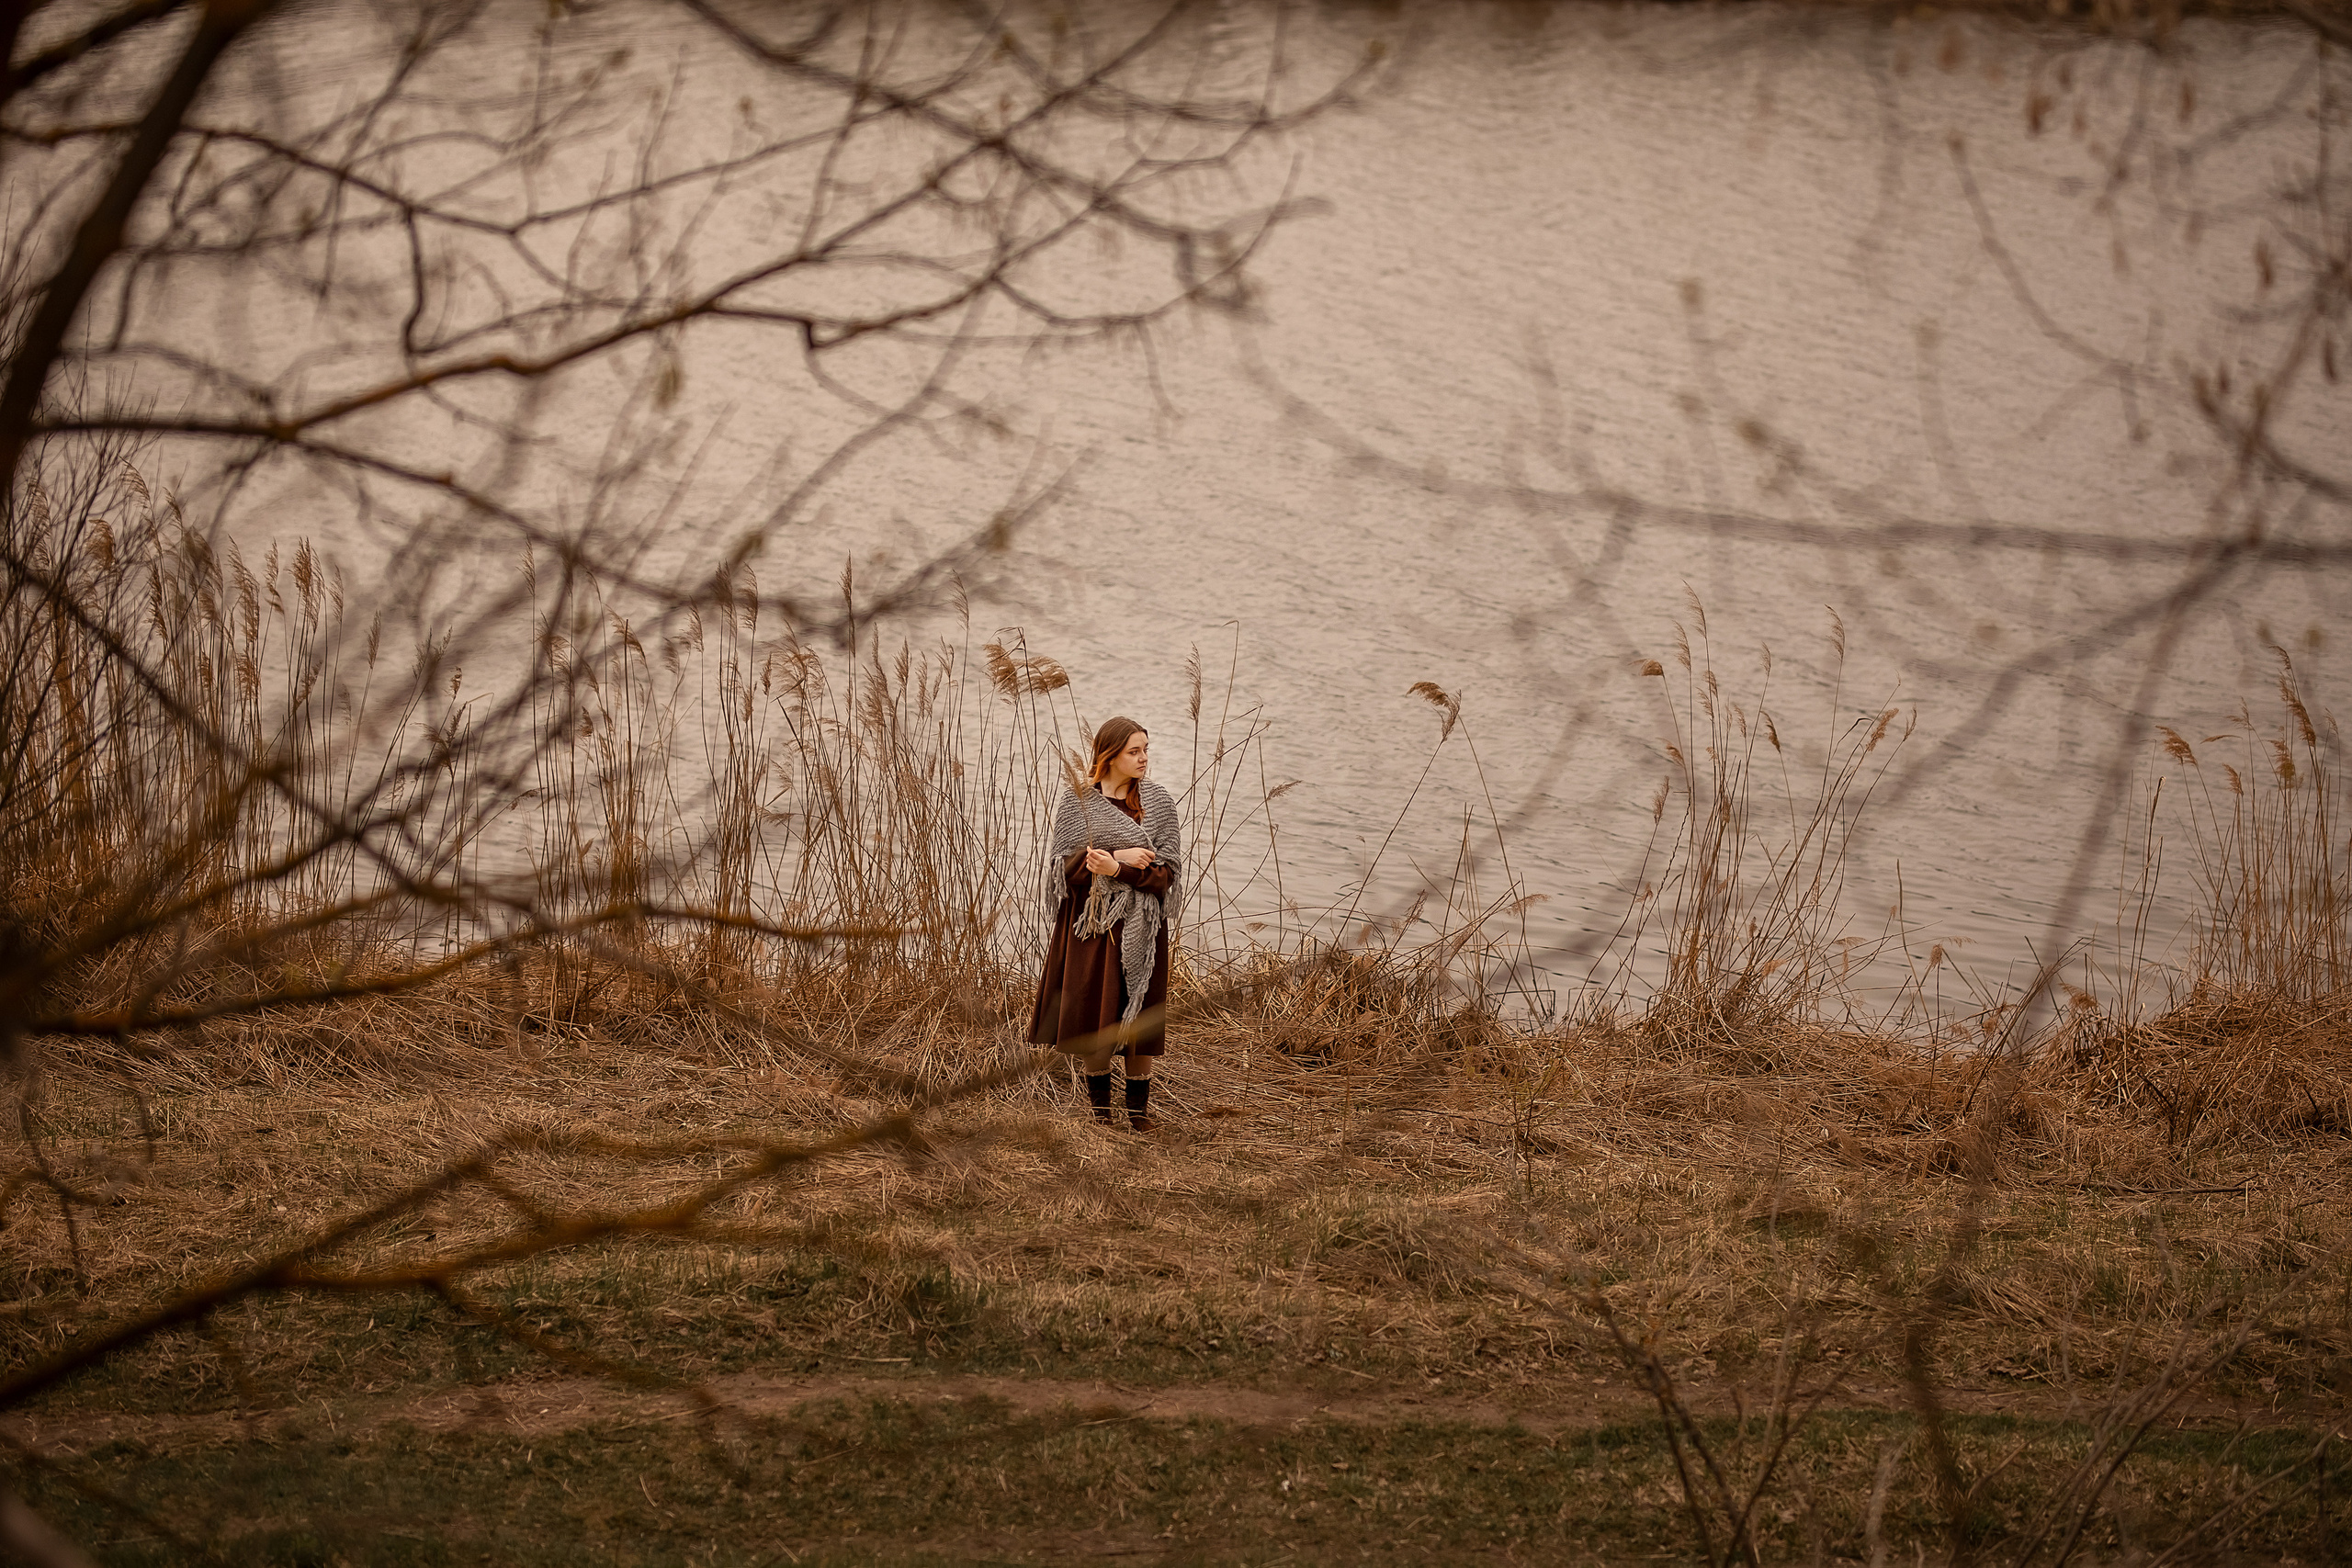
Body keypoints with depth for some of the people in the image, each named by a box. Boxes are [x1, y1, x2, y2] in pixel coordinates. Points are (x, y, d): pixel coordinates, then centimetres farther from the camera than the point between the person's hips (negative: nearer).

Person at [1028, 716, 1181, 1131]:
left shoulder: (1158, 803, 1)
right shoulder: (1076, 804, 1)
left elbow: (1167, 872, -6)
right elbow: (1064, 867, -7)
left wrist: (1118, 870, -20)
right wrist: (1120, 856, -17)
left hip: (1138, 928, 0)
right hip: (1089, 924, 0)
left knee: (1138, 1020, 1)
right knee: (1091, 1019, 3)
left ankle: (1138, 1112, 11)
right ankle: (1099, 1109, 16)